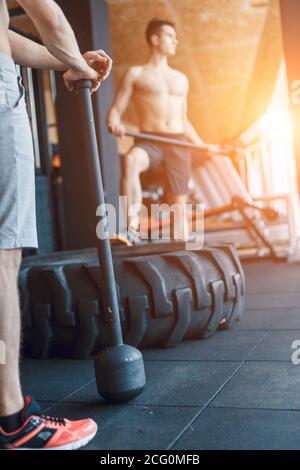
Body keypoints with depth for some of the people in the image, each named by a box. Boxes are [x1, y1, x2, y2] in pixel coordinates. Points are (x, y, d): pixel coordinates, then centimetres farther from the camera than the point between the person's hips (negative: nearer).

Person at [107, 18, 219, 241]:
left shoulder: (181, 79, 22)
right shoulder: (136, 74, 9)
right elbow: (116, 110, 2)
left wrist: (203, 145, 19)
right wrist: (115, 123, -20)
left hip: (178, 144, 5)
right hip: (149, 141, -4)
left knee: (180, 204, 3)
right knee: (131, 160, -39)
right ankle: (132, 227, -42)